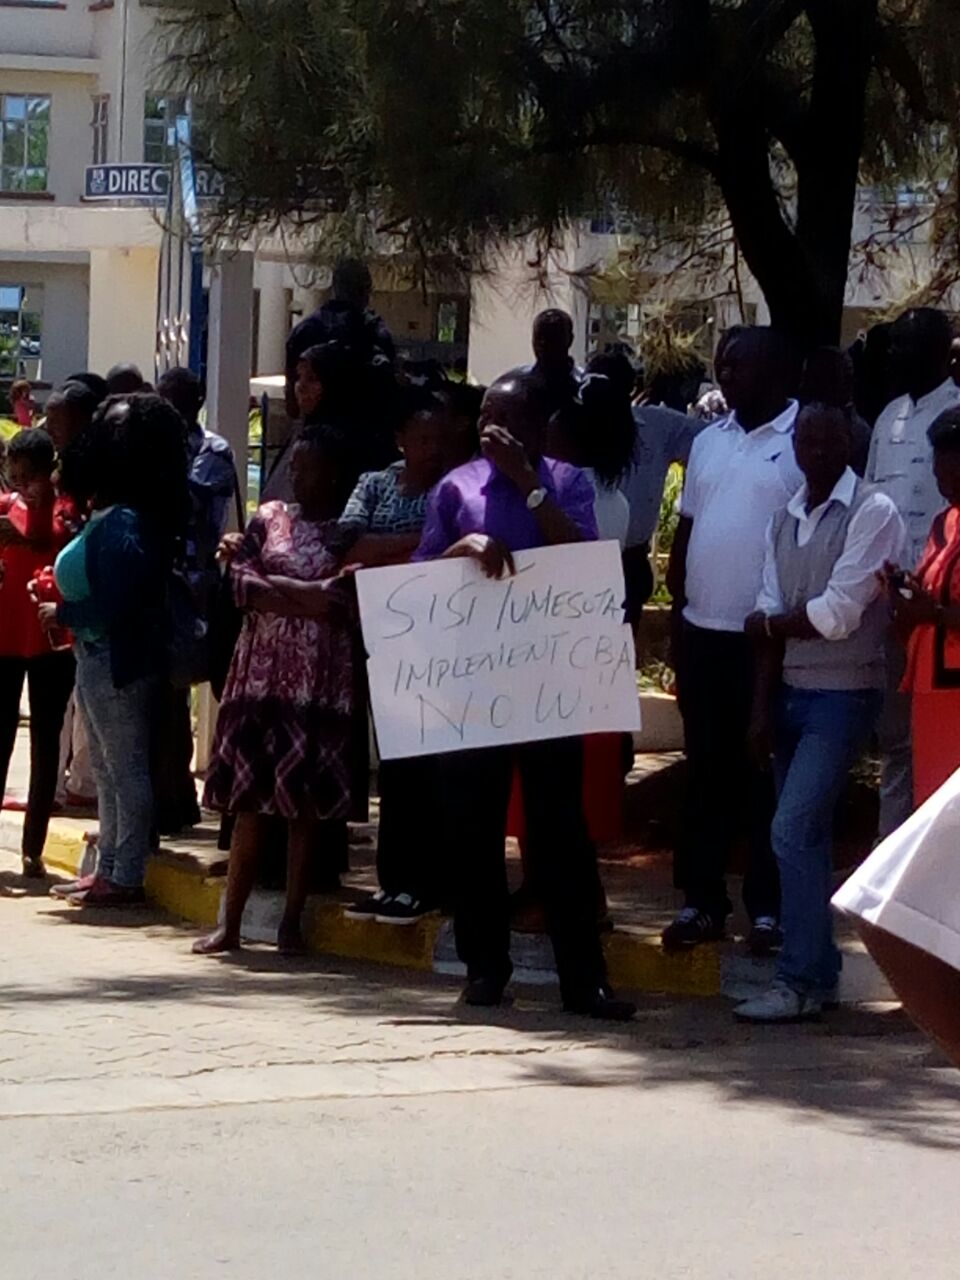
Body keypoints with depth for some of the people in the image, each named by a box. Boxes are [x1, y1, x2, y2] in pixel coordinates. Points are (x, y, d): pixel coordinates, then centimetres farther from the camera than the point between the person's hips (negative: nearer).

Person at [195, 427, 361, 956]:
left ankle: (291, 922, 4)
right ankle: (230, 922, 4)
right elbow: (240, 584, -1)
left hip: (322, 684, -2)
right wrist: (309, 595, -10)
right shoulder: (269, 519, 11)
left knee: (306, 801, -2)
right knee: (250, 799, 1)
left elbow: (349, 604, -11)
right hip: (262, 674, 3)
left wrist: (277, 590, -12)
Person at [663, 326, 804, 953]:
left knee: (767, 777, 1)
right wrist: (678, 606, 12)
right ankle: (702, 901, 17)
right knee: (707, 772, 11)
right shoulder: (708, 442, 13)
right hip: (703, 632, 6)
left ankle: (769, 908, 7)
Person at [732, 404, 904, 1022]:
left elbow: (837, 615, -16)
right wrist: (763, 707, 1)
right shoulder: (785, 520, 11)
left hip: (844, 695, -7)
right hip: (791, 692, 7)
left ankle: (802, 981, -10)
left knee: (794, 831, -14)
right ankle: (820, 972, 17)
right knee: (806, 837, 10)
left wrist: (768, 623, -1)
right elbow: (773, 622, 7)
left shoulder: (873, 513, -10)